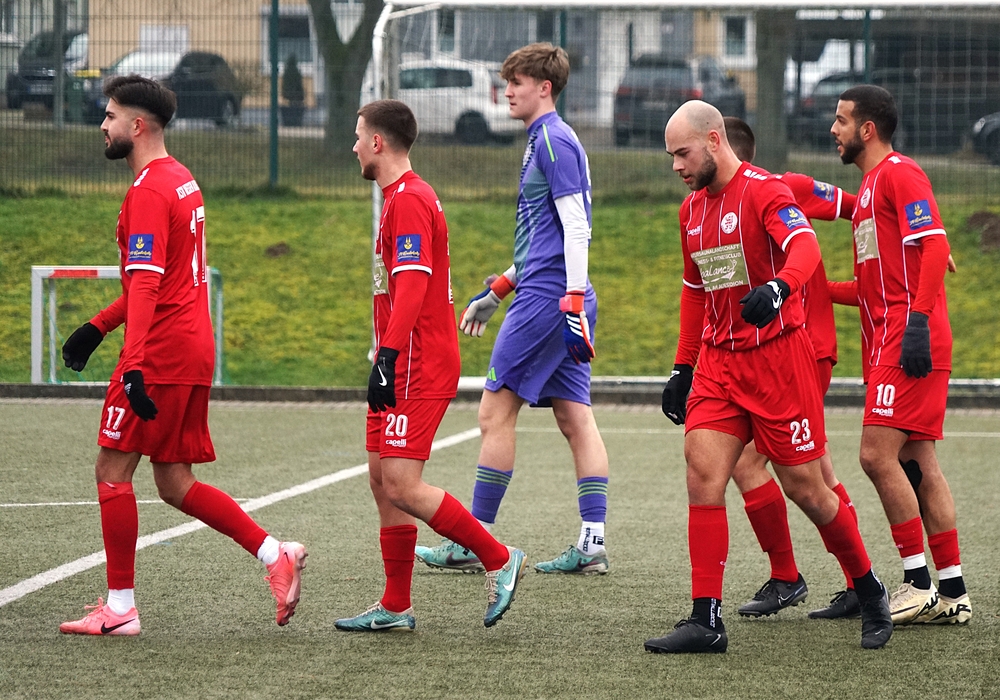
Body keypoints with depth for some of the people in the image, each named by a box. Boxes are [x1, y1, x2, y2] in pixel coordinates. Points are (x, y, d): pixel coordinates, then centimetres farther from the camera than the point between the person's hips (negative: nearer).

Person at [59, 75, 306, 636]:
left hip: (159, 355, -9)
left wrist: (133, 365, -30)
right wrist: (99, 327, 27)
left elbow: (146, 283, -23)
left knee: (113, 472, -2)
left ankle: (120, 607, -1)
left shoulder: (149, 192, -13)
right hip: (195, 350, 9)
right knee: (175, 483, 12)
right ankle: (275, 554, 5)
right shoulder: (182, 181, 17)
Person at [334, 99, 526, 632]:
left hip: (418, 367, -11)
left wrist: (388, 357, -28)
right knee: (382, 479, 8)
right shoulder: (399, 198, 20)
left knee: (402, 485, -14)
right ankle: (395, 607, 11)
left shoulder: (409, 200, -14)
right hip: (402, 368, 11)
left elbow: (412, 286, -23)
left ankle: (499, 559, -5)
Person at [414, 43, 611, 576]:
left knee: (495, 411, -4)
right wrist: (496, 292, 30)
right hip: (560, 298, 10)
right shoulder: (543, 141, 20)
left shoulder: (554, 141, -10)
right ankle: (593, 543, 1)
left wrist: (573, 302, -24)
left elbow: (575, 228, -18)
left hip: (547, 298, -10)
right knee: (575, 417, 5)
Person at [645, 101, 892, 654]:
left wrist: (778, 287, -51)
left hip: (778, 355, -6)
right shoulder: (692, 209, 13)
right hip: (718, 361, 6)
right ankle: (706, 621, -11)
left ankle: (869, 593, 23)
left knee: (804, 488, 1)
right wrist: (683, 368, 21)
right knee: (702, 474, -10)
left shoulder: (763, 191, -12)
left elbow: (805, 246, -30)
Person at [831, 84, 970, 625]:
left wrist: (918, 320, -25)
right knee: (918, 467, 7)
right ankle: (952, 594, 8)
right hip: (888, 342, 10)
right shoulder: (869, 186, 23)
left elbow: (934, 247, -18)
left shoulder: (899, 173, -7)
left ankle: (919, 582, -8)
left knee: (877, 455, -13)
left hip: (911, 340, -10)